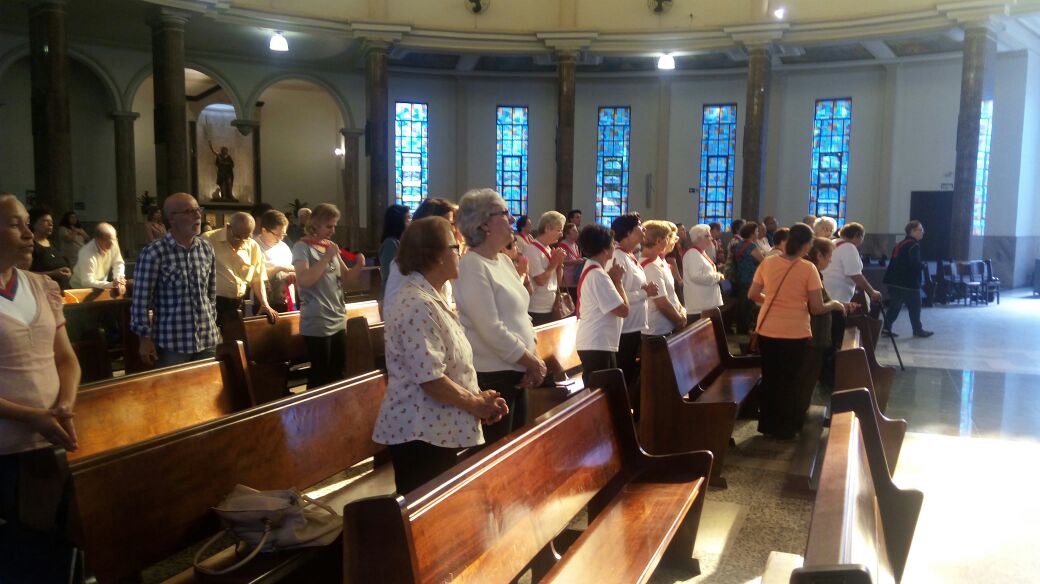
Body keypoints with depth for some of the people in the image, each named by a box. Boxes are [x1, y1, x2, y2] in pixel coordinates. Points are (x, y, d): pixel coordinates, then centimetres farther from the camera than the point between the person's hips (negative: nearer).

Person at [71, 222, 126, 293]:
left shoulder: (113, 243, -13)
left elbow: (118, 263, -2)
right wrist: (111, 285, -37)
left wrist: (119, 278, -20)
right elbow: (87, 282, -30)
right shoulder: (87, 254, -29)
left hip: (100, 286, 6)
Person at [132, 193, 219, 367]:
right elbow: (141, 299, -9)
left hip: (207, 340, 5)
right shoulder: (154, 252, -11)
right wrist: (145, 338, -8)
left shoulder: (206, 249, 5)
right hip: (172, 343, -5)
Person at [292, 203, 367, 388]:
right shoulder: (302, 247, -7)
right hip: (317, 324, -7)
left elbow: (345, 280, 16)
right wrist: (326, 258, -21)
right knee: (320, 375, -1)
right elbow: (304, 281, -20)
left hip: (338, 321, 7)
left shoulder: (331, 247, 13)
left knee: (338, 373, 11)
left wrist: (358, 266, -3)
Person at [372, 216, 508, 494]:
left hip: (436, 429, 10)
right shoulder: (417, 305, -20)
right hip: (421, 433, -10)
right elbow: (432, 379, -25)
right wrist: (476, 405, -11)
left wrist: (480, 400, 4)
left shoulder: (430, 298, 13)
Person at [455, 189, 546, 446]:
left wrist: (532, 361, 0)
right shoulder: (472, 266, -16)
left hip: (515, 371, 9)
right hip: (491, 376, -9)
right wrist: (532, 361, -13)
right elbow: (491, 329, -21)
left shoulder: (505, 261, 12)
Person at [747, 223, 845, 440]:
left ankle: (767, 425, 32)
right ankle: (786, 429, 27)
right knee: (793, 382, 17)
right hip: (795, 334, -4)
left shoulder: (767, 263, -2)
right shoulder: (808, 268, -14)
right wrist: (835, 304, 7)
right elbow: (817, 308, -12)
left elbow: (752, 295, 5)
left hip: (767, 331, 4)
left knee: (770, 379, 21)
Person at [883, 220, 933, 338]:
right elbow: (916, 264, -22)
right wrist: (923, 265, -2)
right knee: (915, 306, 5)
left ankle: (886, 327, 3)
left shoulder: (900, 244, 16)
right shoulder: (914, 245, -12)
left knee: (894, 305, 10)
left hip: (894, 280, 8)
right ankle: (918, 330, 15)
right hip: (908, 282, -8)